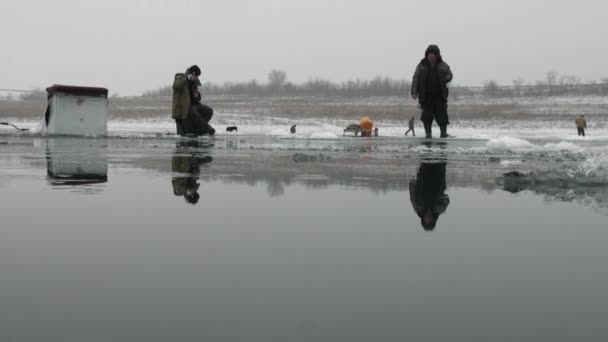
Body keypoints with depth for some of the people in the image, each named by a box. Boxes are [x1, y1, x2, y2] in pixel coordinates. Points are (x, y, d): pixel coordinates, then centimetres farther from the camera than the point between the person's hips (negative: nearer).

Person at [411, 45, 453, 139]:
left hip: (440, 95, 0)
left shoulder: (443, 65, 7)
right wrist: (414, 92, -4)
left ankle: (444, 133, 7)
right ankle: (428, 133, 7)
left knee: (442, 114, -1)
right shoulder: (422, 66, 5)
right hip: (426, 96, 0)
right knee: (427, 115, -1)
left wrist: (442, 80, -11)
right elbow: (415, 79, 4)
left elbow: (449, 75, 10)